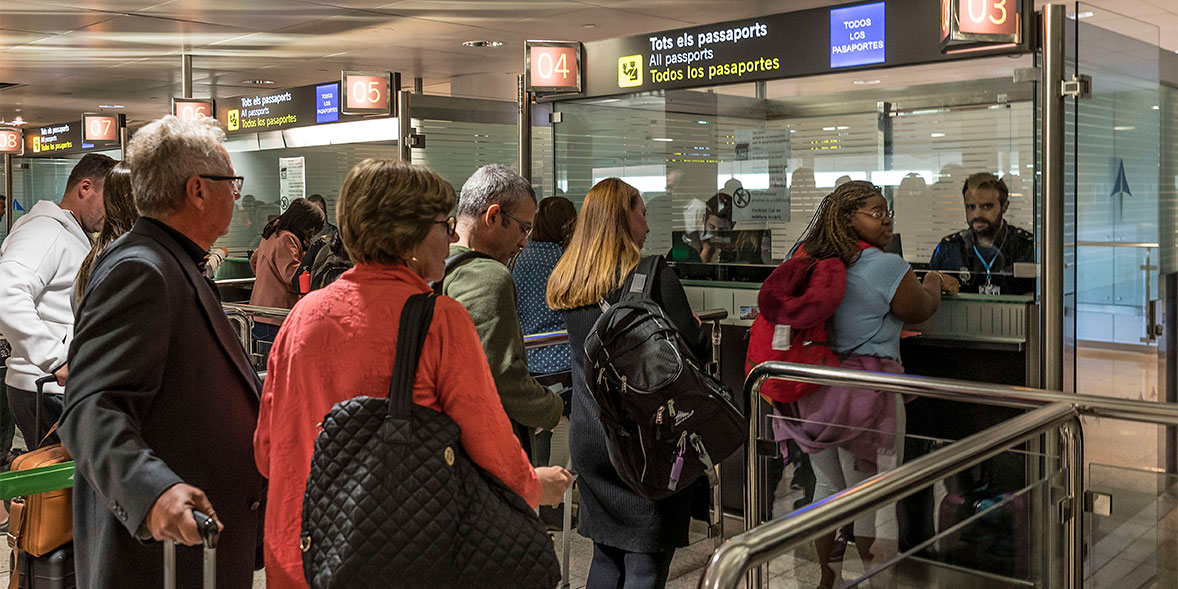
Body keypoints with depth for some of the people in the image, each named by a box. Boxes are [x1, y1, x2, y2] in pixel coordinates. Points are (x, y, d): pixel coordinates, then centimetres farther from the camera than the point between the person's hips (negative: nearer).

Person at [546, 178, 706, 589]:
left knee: (606, 554, 18)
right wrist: (694, 324, 13)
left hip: (587, 435, 6)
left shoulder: (566, 281, 5)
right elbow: (695, 350, -10)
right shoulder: (654, 274, -12)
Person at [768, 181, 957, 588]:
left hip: (815, 388, 7)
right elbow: (920, 311, 0)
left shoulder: (813, 260, 6)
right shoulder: (887, 267, -15)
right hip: (866, 392, -7)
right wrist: (933, 283, 21)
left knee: (828, 485, 20)